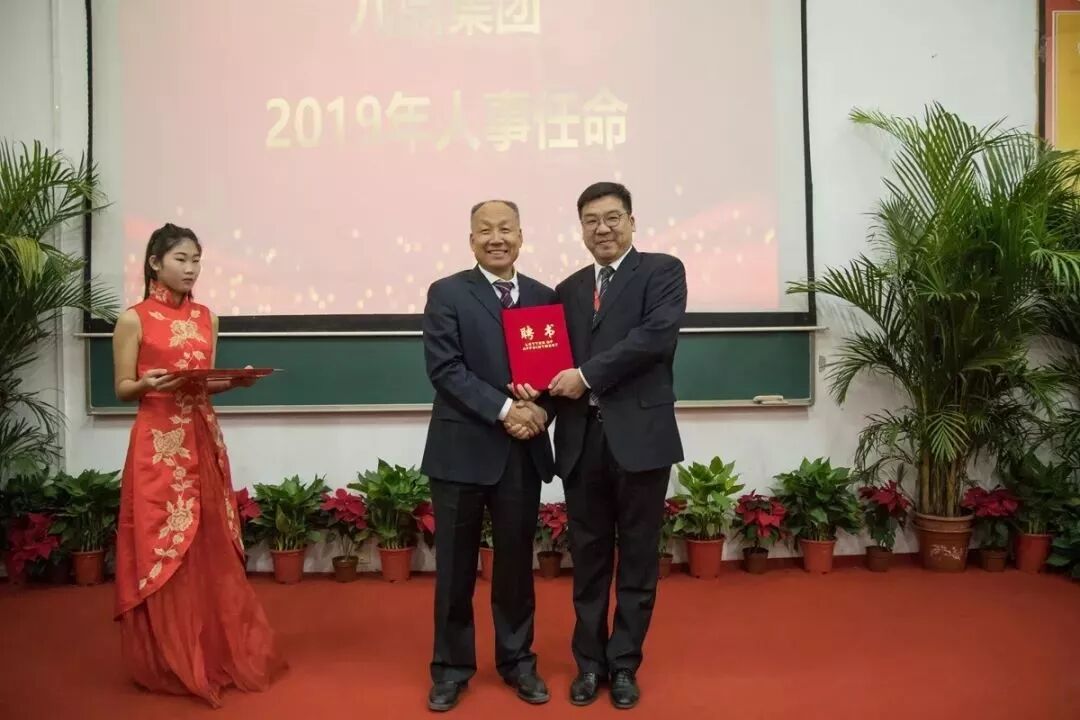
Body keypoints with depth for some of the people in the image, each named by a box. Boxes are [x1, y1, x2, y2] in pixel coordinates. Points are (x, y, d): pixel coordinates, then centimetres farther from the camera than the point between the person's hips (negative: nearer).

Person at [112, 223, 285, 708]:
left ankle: (218, 654, 21)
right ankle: (169, 664, 15)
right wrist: (149, 383, -22)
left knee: (212, 548, 8)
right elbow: (122, 389, -2)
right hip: (159, 445, -5)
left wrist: (232, 381, -5)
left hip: (204, 441, 5)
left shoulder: (206, 318, 11)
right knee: (163, 549, 0)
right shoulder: (134, 319, -3)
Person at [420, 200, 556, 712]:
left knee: (516, 563, 14)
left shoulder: (544, 297, 9)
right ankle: (451, 666, 26)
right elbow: (444, 368, -11)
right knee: (455, 567, 9)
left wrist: (541, 409, -13)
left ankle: (517, 660, 31)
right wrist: (504, 410, -19)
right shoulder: (447, 294, -2)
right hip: (462, 450, -3)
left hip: (523, 453, 3)